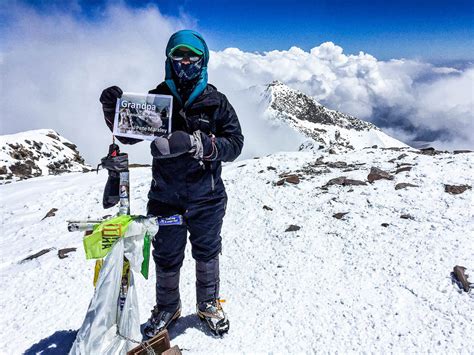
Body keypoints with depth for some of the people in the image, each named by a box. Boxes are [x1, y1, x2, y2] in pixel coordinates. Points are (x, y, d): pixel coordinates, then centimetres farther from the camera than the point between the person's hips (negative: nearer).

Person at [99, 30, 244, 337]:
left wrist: (194, 142, -30)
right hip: (165, 197, 1)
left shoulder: (216, 101, -5)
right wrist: (113, 109, -13)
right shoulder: (156, 99, -1)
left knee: (207, 254, 18)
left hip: (207, 198, -1)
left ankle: (209, 304, 43)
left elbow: (235, 144, -14)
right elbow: (129, 135, 8)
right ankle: (167, 307, 42)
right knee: (166, 258, 17)